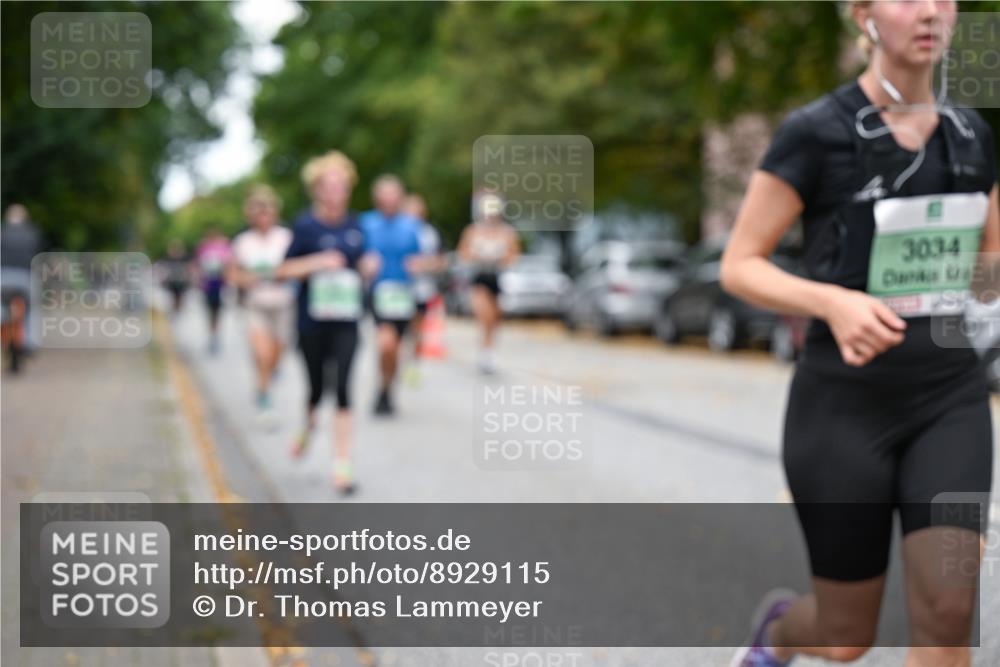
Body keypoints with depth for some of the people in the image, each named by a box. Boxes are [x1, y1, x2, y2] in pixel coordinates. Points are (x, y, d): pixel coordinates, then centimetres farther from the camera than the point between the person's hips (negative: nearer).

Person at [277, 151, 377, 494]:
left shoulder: (354, 226, 6)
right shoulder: (305, 225, -6)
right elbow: (282, 270, -6)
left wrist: (368, 268, -4)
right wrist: (317, 262, -19)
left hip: (346, 320, 2)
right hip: (313, 320, -2)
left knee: (343, 388, -8)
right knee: (317, 386, 10)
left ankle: (342, 465, -6)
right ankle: (308, 426, 45)